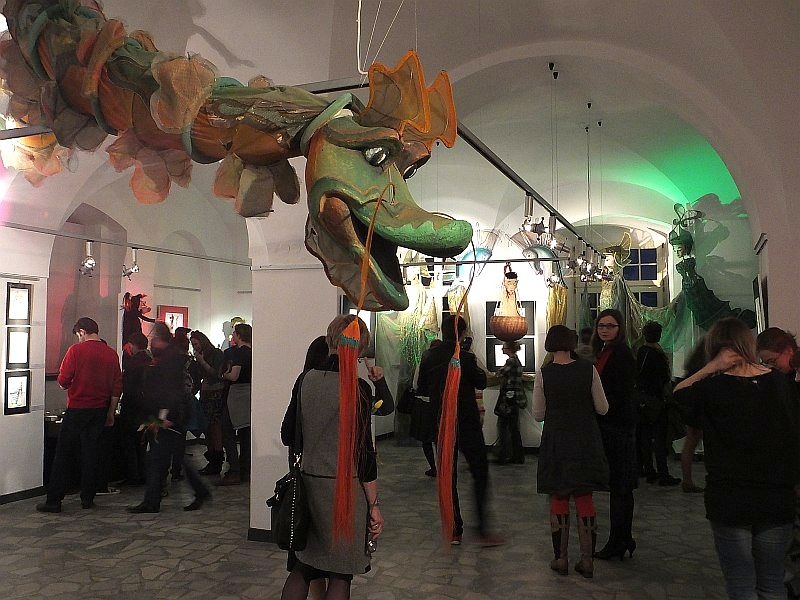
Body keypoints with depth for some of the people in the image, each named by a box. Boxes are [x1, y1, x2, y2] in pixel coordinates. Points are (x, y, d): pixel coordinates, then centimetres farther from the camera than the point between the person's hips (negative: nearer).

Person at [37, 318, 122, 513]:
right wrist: (110, 413, 13)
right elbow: (117, 388, 5)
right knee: (91, 453, 11)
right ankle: (87, 498, 15)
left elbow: (63, 381, -11)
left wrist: (71, 386, 12)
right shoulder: (112, 354, 3)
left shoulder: (76, 350, -10)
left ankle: (54, 501, 6)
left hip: (77, 409, -4)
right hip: (99, 411, 4)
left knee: (63, 455, 4)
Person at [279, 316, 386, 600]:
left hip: (307, 481, 5)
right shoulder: (358, 389, -13)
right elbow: (364, 451, -12)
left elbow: (288, 435, 8)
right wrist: (374, 505, -5)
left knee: (301, 566, 18)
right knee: (340, 575, 9)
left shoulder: (306, 379, 1)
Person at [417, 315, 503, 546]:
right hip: (468, 424, -4)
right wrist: (477, 368, 16)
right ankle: (483, 530, 2)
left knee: (448, 476, 11)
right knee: (480, 474, 5)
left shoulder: (428, 357, -1)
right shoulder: (465, 358, -14)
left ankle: (454, 530, 13)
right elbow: (481, 383, -1)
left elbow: (421, 389, 8)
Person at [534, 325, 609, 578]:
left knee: (558, 500, 11)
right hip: (585, 441, 1)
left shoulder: (544, 374, -9)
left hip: (555, 441, -1)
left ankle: (561, 559, 16)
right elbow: (603, 408, -3)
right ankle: (587, 561, 15)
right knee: (585, 499, 11)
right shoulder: (589, 370, -8)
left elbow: (538, 414, -4)